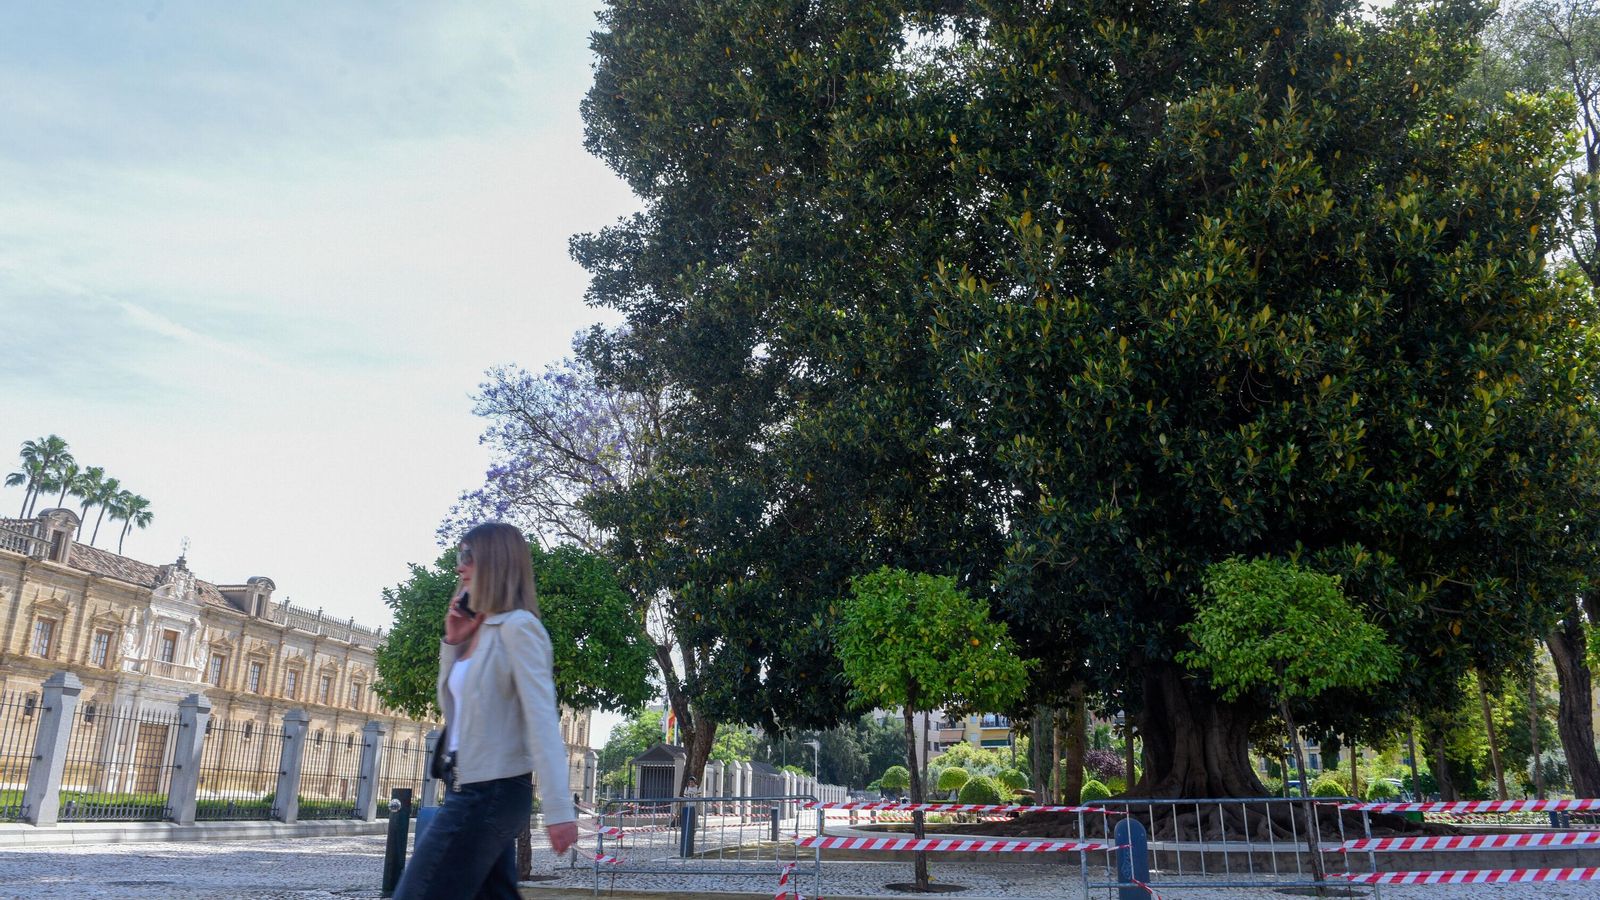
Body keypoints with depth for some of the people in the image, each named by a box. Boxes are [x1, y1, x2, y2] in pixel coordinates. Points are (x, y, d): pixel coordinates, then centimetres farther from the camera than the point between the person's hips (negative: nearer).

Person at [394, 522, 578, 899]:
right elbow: (452, 707, 22)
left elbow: (542, 718, -19)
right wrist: (452, 643, 8)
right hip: (472, 787, 9)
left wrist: (558, 809, -25)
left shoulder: (517, 627, -12)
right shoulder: (481, 630, 14)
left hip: (490, 790, -9)